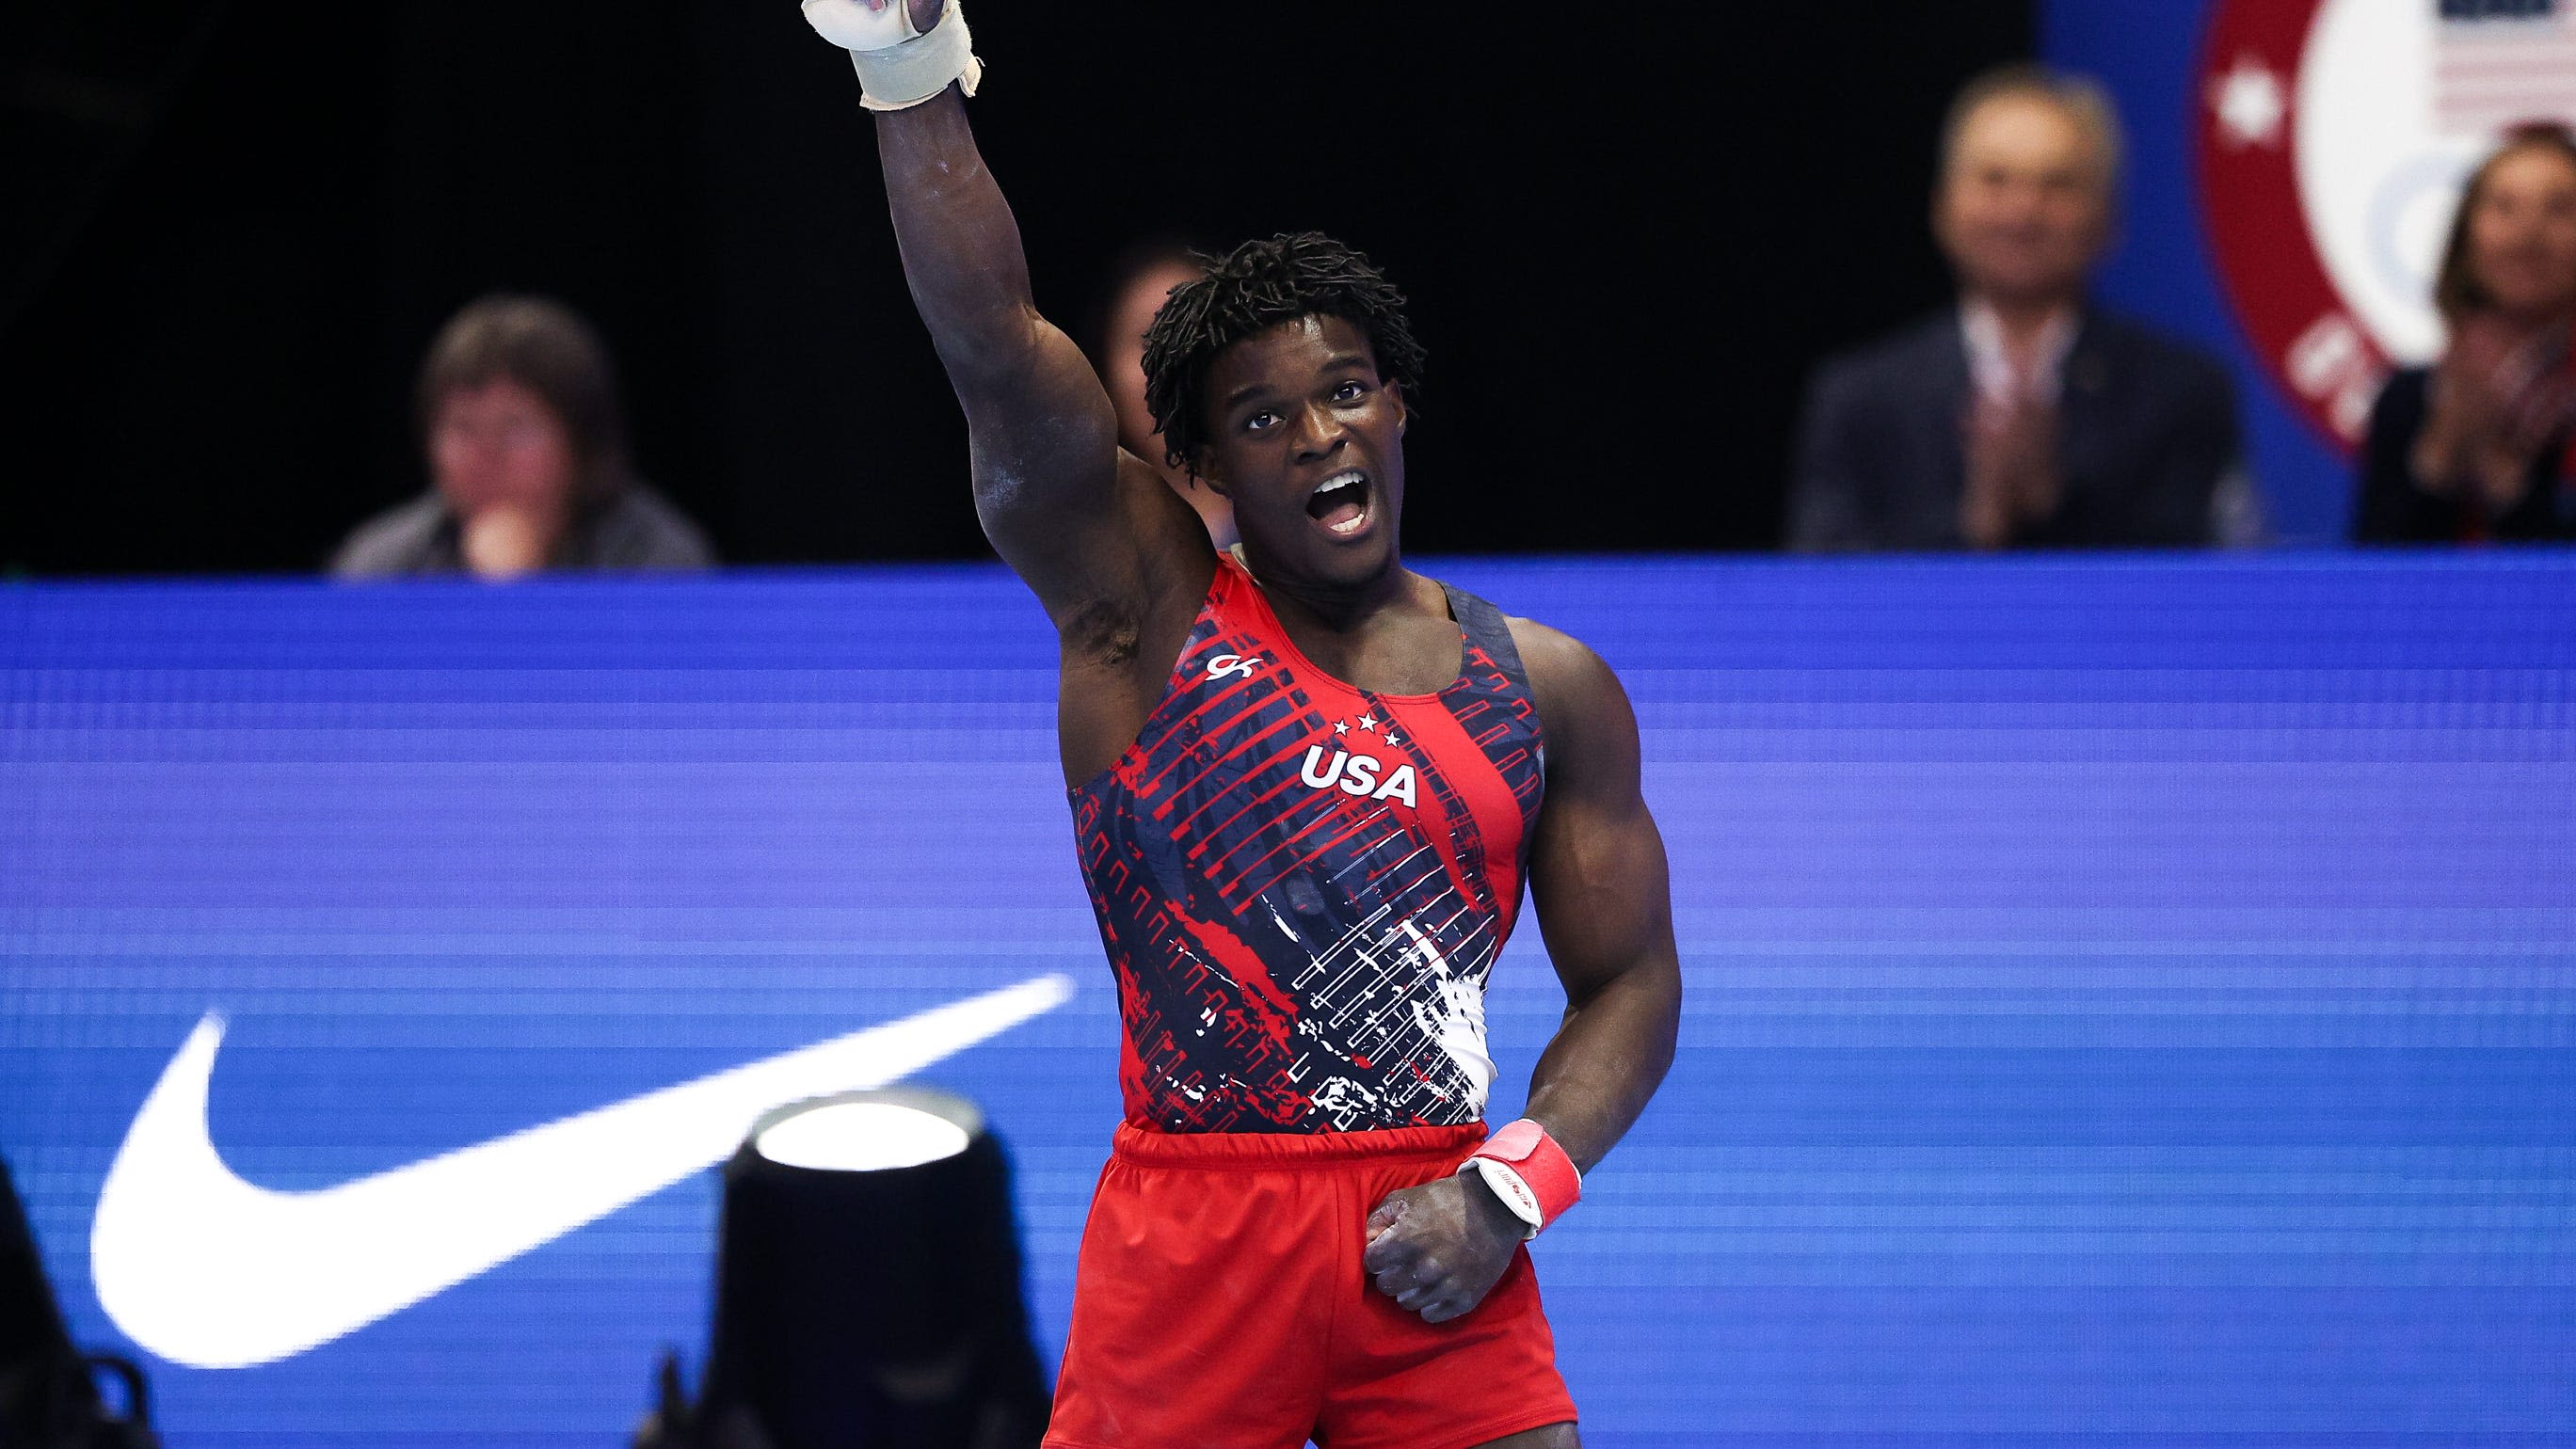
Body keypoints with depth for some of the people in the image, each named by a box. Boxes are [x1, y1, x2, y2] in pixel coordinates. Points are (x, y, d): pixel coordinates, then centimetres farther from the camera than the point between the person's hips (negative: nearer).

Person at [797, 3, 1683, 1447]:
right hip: (1194, 1235, -2)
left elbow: (1630, 980, 10)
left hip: (1434, 1239, 2)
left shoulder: (1548, 689, 9)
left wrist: (1507, 1193, -7)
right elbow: (997, 350, -10)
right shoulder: (1149, 609, 3)